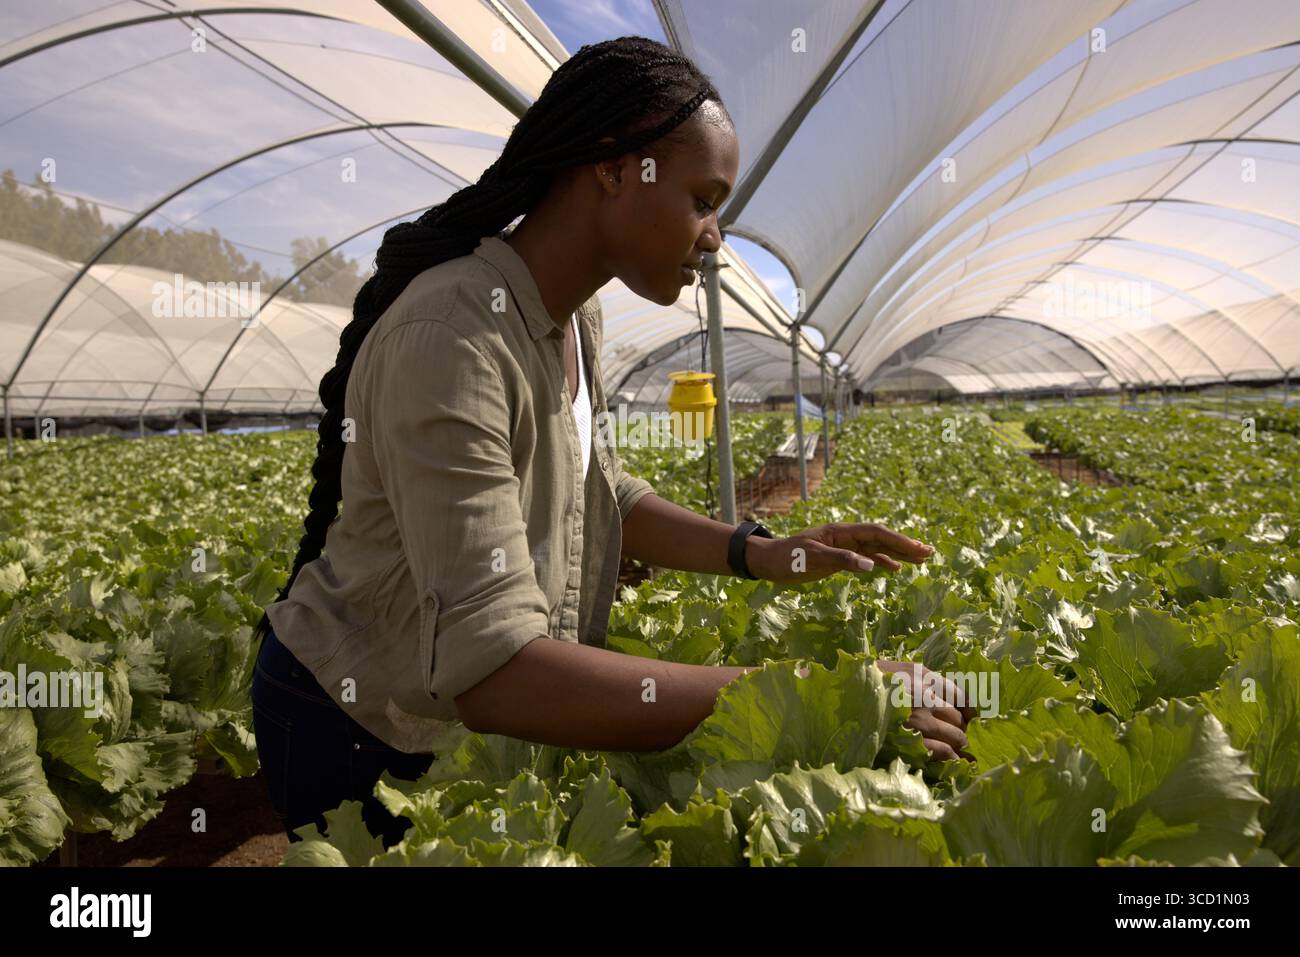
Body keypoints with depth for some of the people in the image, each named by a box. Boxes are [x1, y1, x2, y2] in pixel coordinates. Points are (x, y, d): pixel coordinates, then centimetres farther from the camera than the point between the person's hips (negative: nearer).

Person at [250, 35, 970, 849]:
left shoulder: (574, 313, -6)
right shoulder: (450, 342, -33)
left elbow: (597, 495, 4)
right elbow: (492, 670, -38)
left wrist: (759, 554, -8)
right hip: (360, 731, -7)